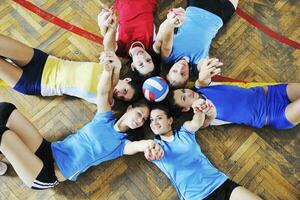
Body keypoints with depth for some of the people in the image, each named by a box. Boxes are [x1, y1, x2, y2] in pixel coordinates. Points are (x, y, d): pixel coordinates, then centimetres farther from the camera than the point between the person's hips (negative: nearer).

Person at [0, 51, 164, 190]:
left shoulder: (122, 143, -2)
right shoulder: (105, 118, 9)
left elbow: (137, 145, -26)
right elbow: (102, 93, -8)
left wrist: (147, 144, -52)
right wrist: (108, 69, -31)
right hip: (47, 150, 5)